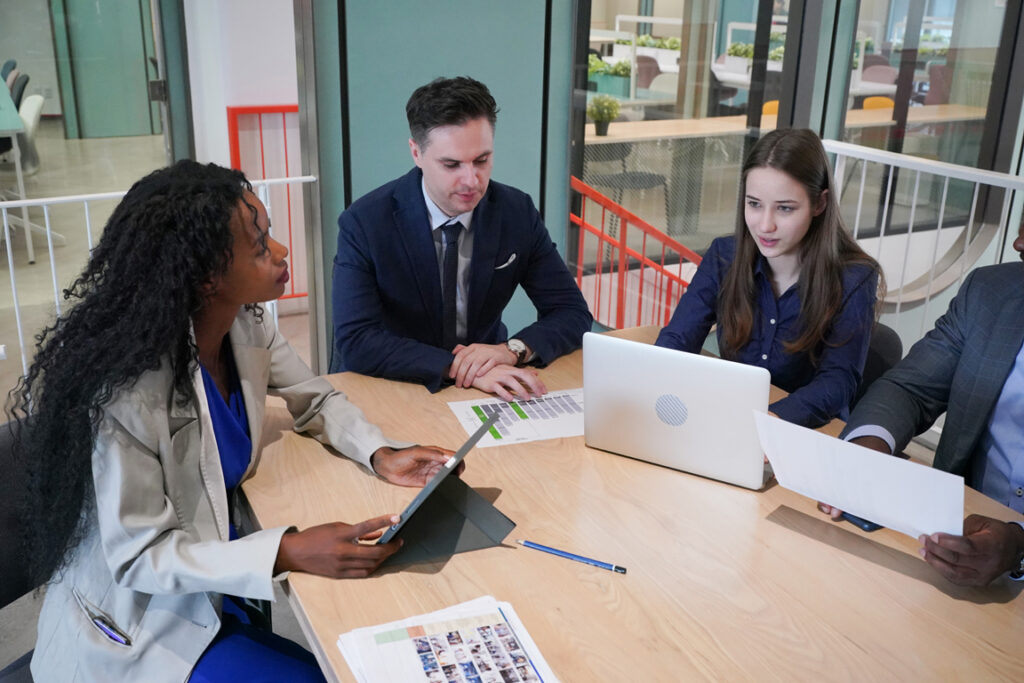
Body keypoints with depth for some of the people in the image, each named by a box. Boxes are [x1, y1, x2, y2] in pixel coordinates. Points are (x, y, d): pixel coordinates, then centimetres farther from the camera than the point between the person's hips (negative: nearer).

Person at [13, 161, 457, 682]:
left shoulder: (246, 326, -10)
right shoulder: (128, 393, -31)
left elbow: (317, 400, 5)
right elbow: (139, 555, -25)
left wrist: (380, 454, -14)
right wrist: (289, 552, -35)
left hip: (219, 556, 6)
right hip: (138, 625, -6)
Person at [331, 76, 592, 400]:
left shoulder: (518, 213, -6)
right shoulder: (364, 224, -15)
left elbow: (574, 313, -3)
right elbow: (356, 342, -22)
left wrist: (513, 349, -23)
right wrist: (455, 368, -34)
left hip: (485, 382, 1)